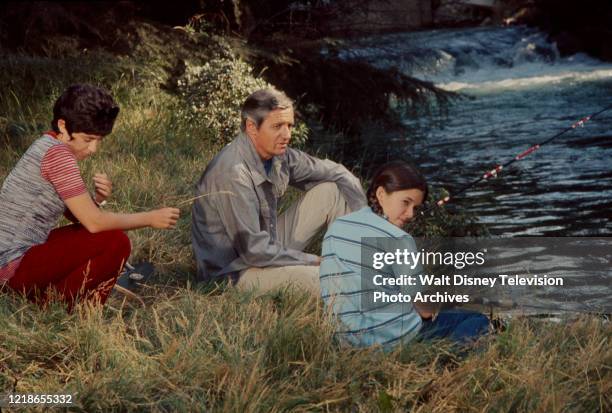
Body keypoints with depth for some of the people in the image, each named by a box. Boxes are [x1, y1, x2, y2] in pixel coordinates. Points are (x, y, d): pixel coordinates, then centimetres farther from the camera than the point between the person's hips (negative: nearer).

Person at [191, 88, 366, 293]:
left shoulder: (278, 154, -3)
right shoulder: (233, 174, -28)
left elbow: (336, 173, 11)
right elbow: (255, 251, -28)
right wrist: (314, 260, -18)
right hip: (236, 271, -9)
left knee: (330, 191, 3)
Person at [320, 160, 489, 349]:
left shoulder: (335, 227, 8)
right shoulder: (399, 240, -12)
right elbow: (424, 308, -8)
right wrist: (432, 312, 15)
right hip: (393, 336, -7)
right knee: (478, 320, 8)